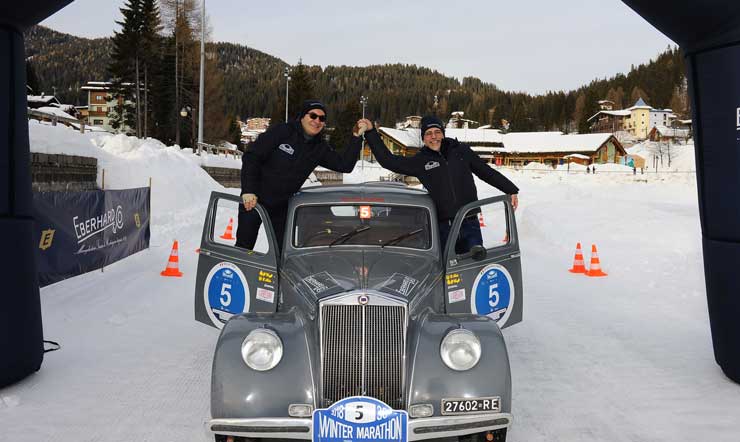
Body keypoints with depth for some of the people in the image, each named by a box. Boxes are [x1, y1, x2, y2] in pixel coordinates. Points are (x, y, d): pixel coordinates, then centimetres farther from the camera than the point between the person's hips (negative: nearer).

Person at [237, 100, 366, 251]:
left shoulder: (320, 148, 0)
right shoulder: (282, 131, -15)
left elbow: (345, 165, -5)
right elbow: (251, 156, -18)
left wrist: (356, 137, -14)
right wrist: (248, 191, -26)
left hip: (281, 206, 4)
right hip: (253, 199, -4)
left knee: (281, 250, 8)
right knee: (244, 246, 3)